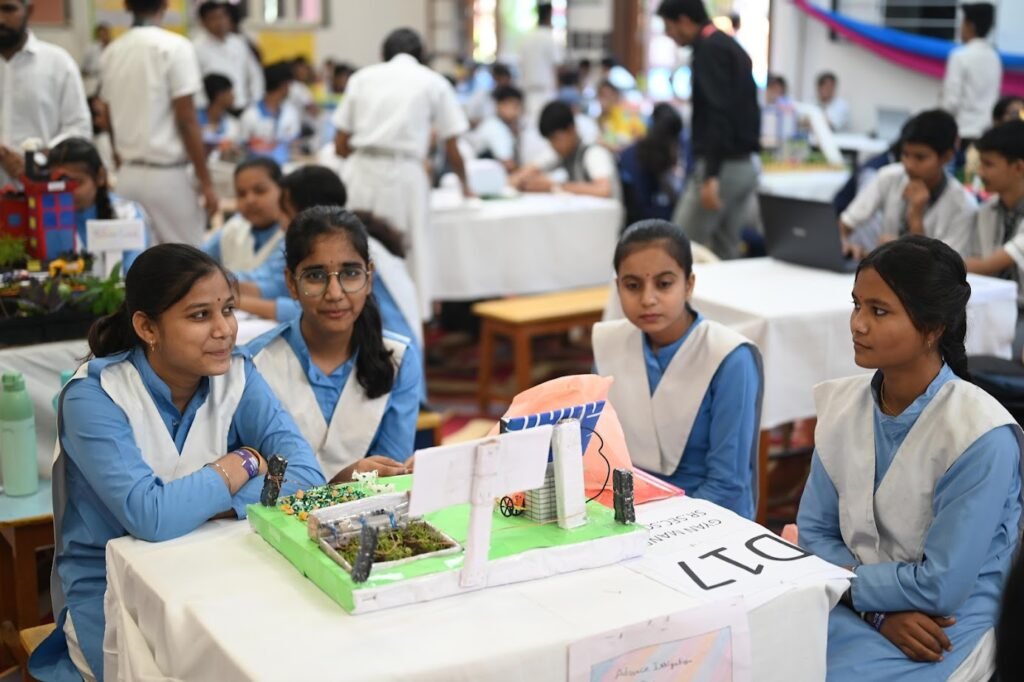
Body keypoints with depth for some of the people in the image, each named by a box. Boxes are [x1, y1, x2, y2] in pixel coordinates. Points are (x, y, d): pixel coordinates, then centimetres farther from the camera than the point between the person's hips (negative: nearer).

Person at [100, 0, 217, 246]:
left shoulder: (111, 52, 7)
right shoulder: (174, 47, -10)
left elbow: (111, 121, 13)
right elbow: (187, 121, -13)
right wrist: (206, 182, -8)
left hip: (128, 175, 6)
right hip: (167, 176, -6)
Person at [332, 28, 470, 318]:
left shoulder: (362, 76, 18)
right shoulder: (433, 82, 13)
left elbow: (340, 146, 15)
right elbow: (452, 149, 13)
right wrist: (465, 185, 30)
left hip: (359, 172, 2)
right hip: (403, 173, -2)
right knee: (407, 253, 3)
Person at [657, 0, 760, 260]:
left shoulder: (709, 49, -12)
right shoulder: (732, 47, 18)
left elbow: (719, 114, -23)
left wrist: (711, 175, -27)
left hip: (722, 166, -9)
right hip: (744, 166, 9)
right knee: (725, 252, 12)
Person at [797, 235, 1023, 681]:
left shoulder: (980, 436, -20)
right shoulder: (841, 405, -2)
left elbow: (939, 589, -19)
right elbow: (814, 532, 2)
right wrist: (881, 612, -12)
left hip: (942, 636, -5)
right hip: (856, 607, 5)